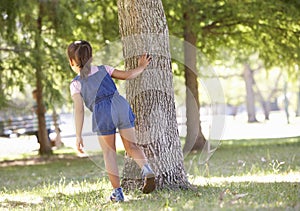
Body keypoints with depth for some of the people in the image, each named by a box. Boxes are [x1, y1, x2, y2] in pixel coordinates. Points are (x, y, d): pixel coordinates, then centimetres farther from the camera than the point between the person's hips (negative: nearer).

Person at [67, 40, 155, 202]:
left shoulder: (76, 84, 12)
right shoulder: (104, 70, 20)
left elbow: (79, 110, 3)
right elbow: (127, 75, 21)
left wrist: (78, 136, 2)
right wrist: (141, 67, 40)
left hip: (102, 113, -2)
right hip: (121, 105, 3)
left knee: (109, 152, 10)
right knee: (131, 146, 9)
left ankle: (117, 191, 7)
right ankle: (146, 169, -20)